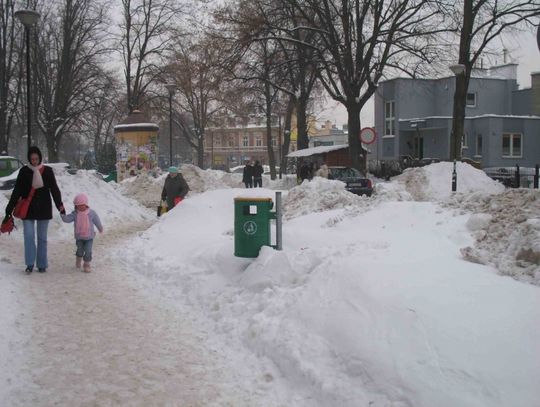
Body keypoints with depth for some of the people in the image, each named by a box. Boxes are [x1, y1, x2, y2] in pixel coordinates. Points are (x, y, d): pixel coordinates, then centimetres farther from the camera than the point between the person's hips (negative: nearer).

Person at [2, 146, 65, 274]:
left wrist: (60, 205, -17)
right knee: (29, 236, -7)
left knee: (42, 238, 7)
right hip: (28, 209, 0)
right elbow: (16, 192, -3)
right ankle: (30, 264, 4)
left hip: (43, 209, 0)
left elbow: (54, 189, -4)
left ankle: (42, 265, 15)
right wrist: (9, 211, -8)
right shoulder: (24, 171, -3)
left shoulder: (48, 171, -2)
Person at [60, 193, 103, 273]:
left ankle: (87, 265, 13)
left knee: (88, 251, -6)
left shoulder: (91, 213, -10)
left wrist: (100, 228, 18)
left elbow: (97, 221, 4)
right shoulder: (75, 214, -8)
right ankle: (78, 260, 46)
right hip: (79, 237, 1)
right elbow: (67, 219, -17)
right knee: (80, 250, 15)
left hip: (89, 236, -1)